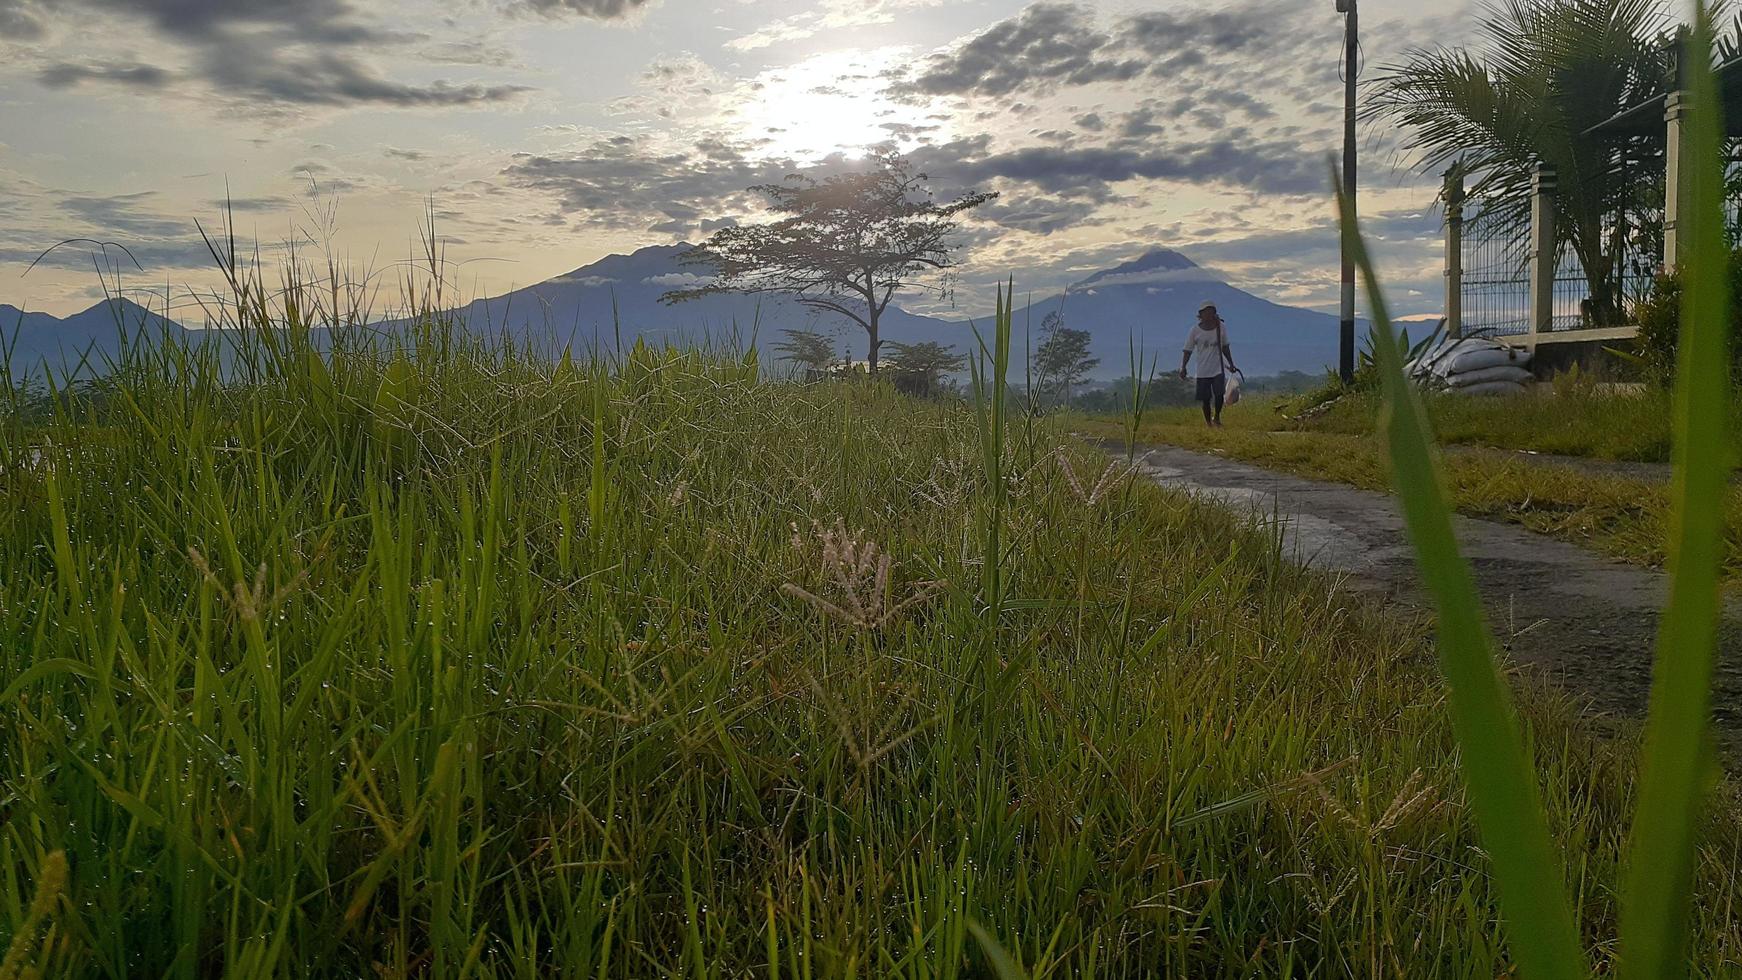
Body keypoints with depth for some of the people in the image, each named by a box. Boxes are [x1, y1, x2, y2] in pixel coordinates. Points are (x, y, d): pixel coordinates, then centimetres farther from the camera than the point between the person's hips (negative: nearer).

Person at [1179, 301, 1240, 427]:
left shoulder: (1221, 327, 2)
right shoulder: (1195, 331, -5)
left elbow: (1225, 347, 15)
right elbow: (1188, 351, 0)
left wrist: (1231, 364, 15)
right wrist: (1183, 367, -11)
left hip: (1218, 369, 1)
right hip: (1203, 371, -1)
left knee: (1219, 394, -14)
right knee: (1205, 399, 1)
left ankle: (1217, 417, 10)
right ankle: (1208, 422, 18)